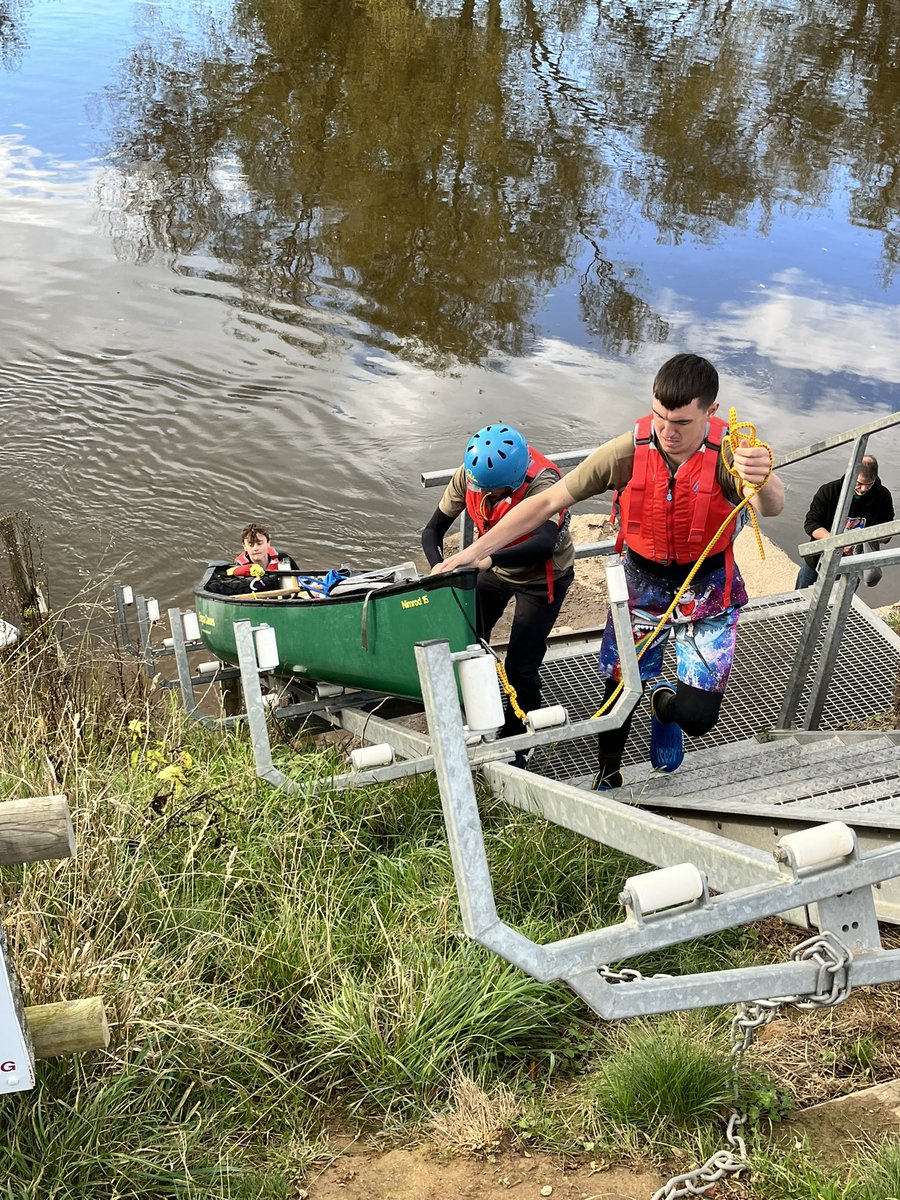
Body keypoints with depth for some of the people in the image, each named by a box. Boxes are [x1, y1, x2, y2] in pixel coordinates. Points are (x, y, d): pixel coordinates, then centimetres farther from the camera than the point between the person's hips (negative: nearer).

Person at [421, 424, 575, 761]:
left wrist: (490, 558, -67)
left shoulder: (542, 484, -38)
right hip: (494, 570, 5)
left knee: (520, 667, -7)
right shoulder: (468, 475, -22)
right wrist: (439, 566, -33)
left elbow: (544, 544, -56)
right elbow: (433, 530, -13)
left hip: (542, 578, -5)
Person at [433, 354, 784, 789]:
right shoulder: (629, 451, -23)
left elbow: (770, 507, -46)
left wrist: (763, 480, -73)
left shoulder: (730, 454, -27)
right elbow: (549, 500, -17)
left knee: (697, 717, -4)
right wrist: (475, 550, -22)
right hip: (641, 584, 1)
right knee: (617, 691, 7)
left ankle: (664, 705, 34)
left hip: (707, 591, -1)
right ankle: (607, 778, 36)